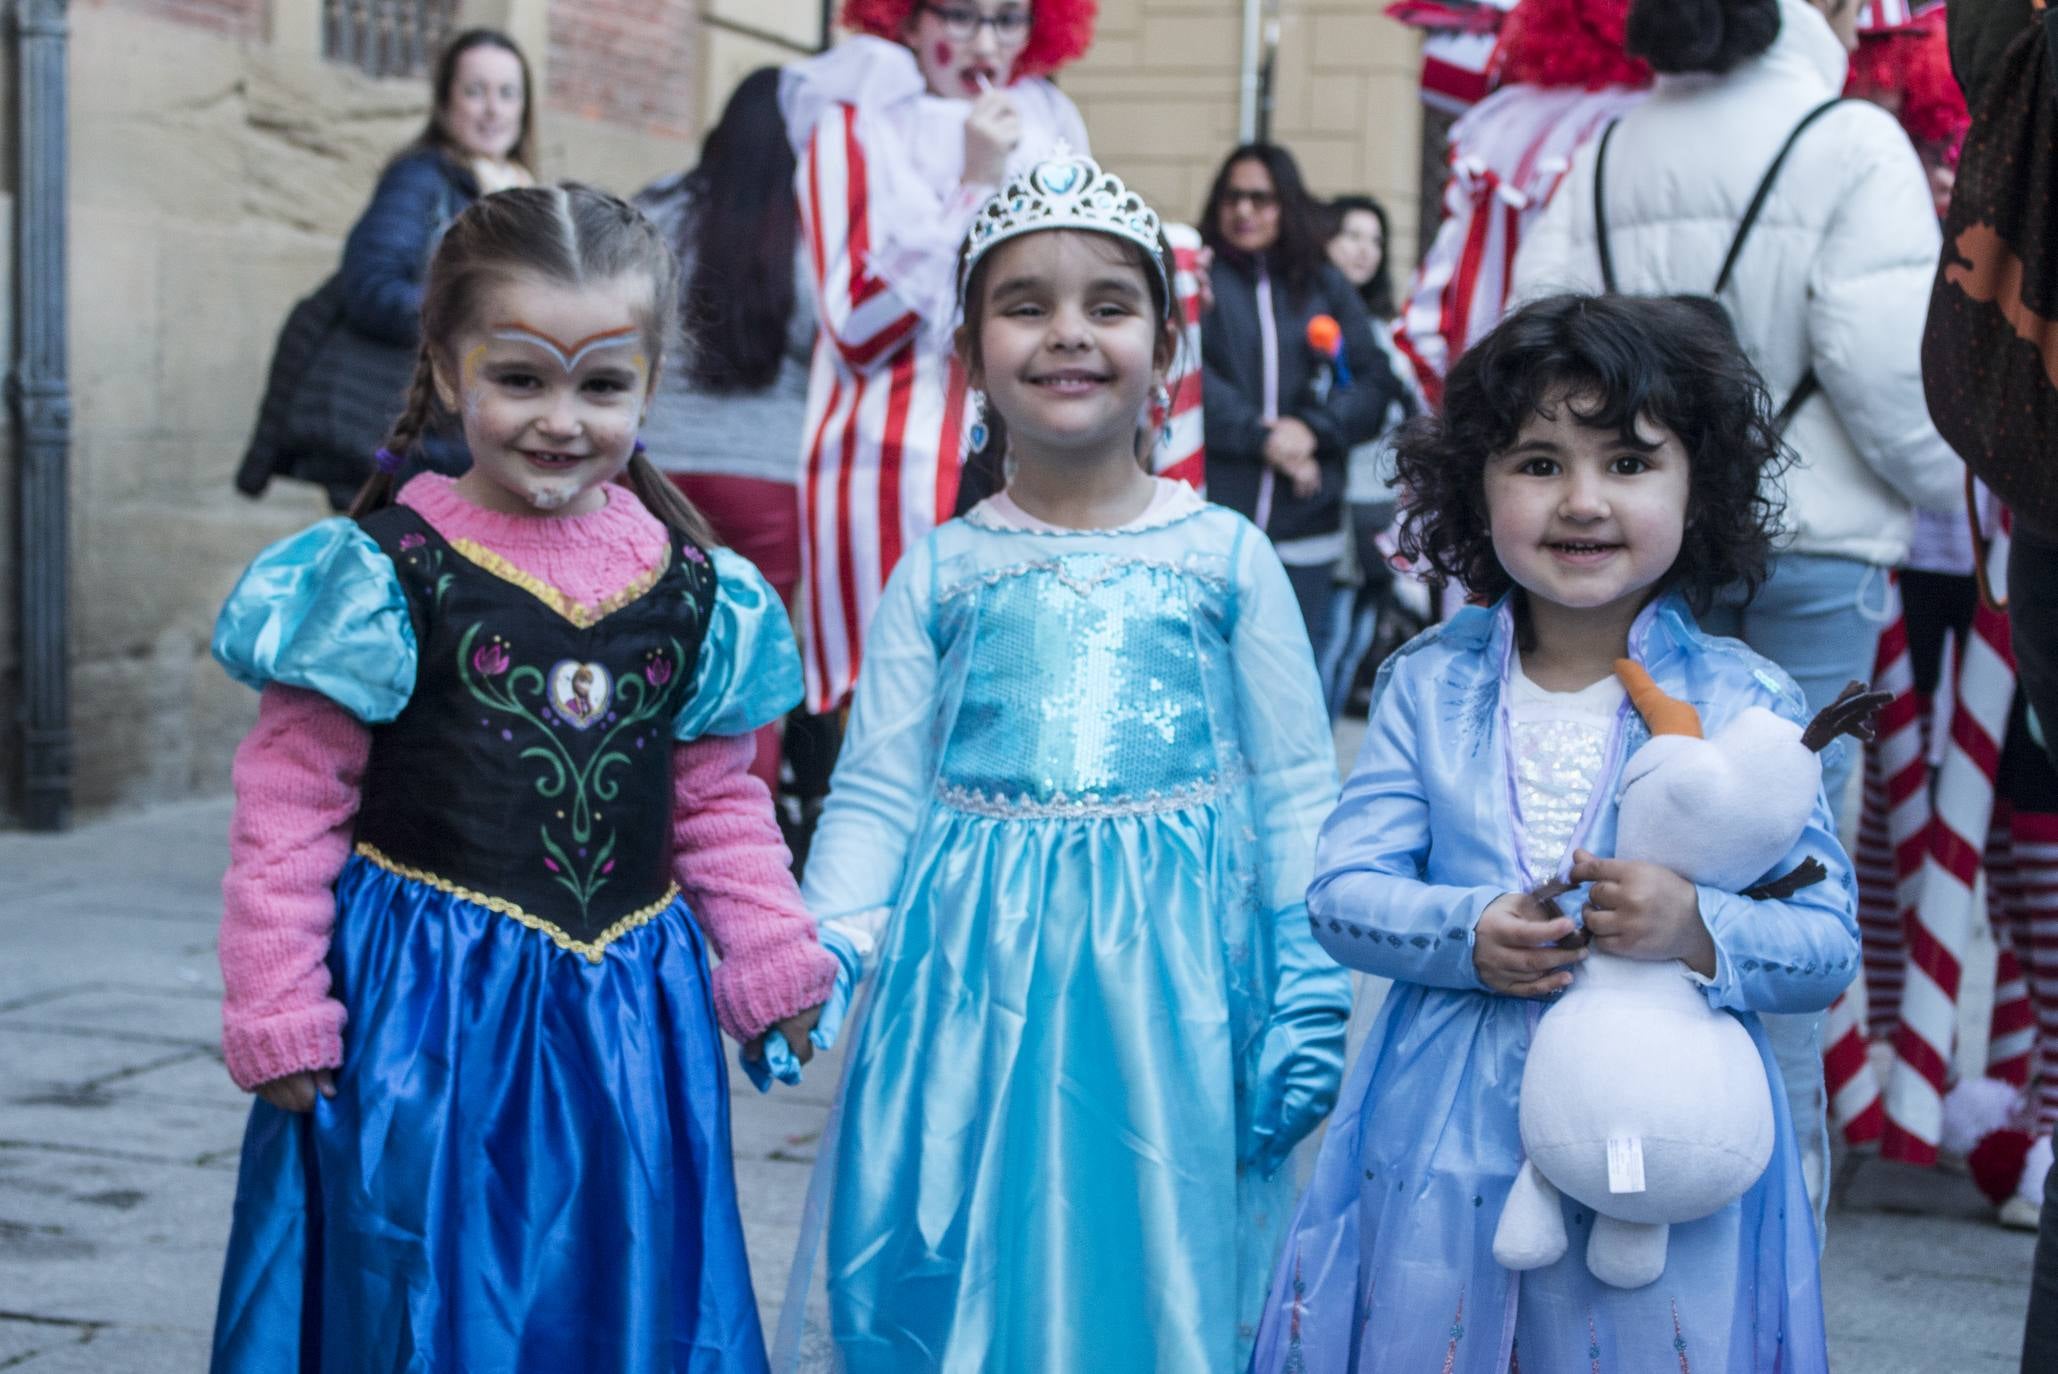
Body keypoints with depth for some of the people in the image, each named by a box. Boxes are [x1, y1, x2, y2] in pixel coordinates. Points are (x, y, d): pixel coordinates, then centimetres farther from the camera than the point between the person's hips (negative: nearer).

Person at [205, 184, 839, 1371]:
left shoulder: (691, 589, 3)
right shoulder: (388, 576, -9)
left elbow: (718, 800, 12)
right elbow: (291, 808, -7)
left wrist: (773, 960, 1)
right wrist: (279, 1016, -8)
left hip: (626, 1022, 4)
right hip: (426, 1009, -4)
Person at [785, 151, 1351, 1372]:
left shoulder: (1228, 557, 2)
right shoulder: (940, 572, 4)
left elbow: (1297, 794, 3)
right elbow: (876, 796, 3)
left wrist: (1309, 1000, -3)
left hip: (1173, 974, -1)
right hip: (975, 981, 1)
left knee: (1162, 1275, 6)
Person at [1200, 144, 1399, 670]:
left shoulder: (1327, 287, 14)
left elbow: (1375, 382, 6)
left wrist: (1313, 428, -10)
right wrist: (1260, 435, -17)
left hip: (1305, 524, 3)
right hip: (1211, 516, -3)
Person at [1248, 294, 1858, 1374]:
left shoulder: (1746, 705, -3)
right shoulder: (1428, 687, 3)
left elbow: (1829, 945, -4)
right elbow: (1340, 892, 0)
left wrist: (1696, 930, -22)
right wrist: (1467, 933, -18)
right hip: (1445, 1156, 1)